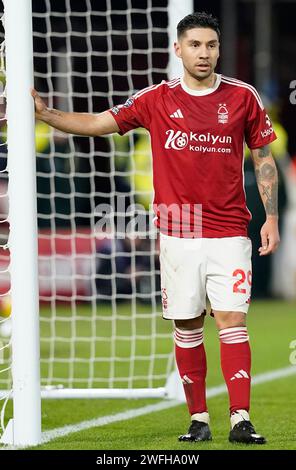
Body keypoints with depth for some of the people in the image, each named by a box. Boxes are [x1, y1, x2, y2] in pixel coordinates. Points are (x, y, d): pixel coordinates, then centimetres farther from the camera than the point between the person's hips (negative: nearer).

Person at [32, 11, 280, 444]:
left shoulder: (243, 96, 3)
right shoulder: (156, 100, 3)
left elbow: (264, 159, 10)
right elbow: (98, 123, 5)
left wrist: (271, 218, 3)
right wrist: (45, 113, -6)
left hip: (228, 232, -1)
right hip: (178, 230, 1)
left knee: (232, 319, -10)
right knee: (186, 326, 3)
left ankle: (240, 421, -13)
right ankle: (199, 420, 10)